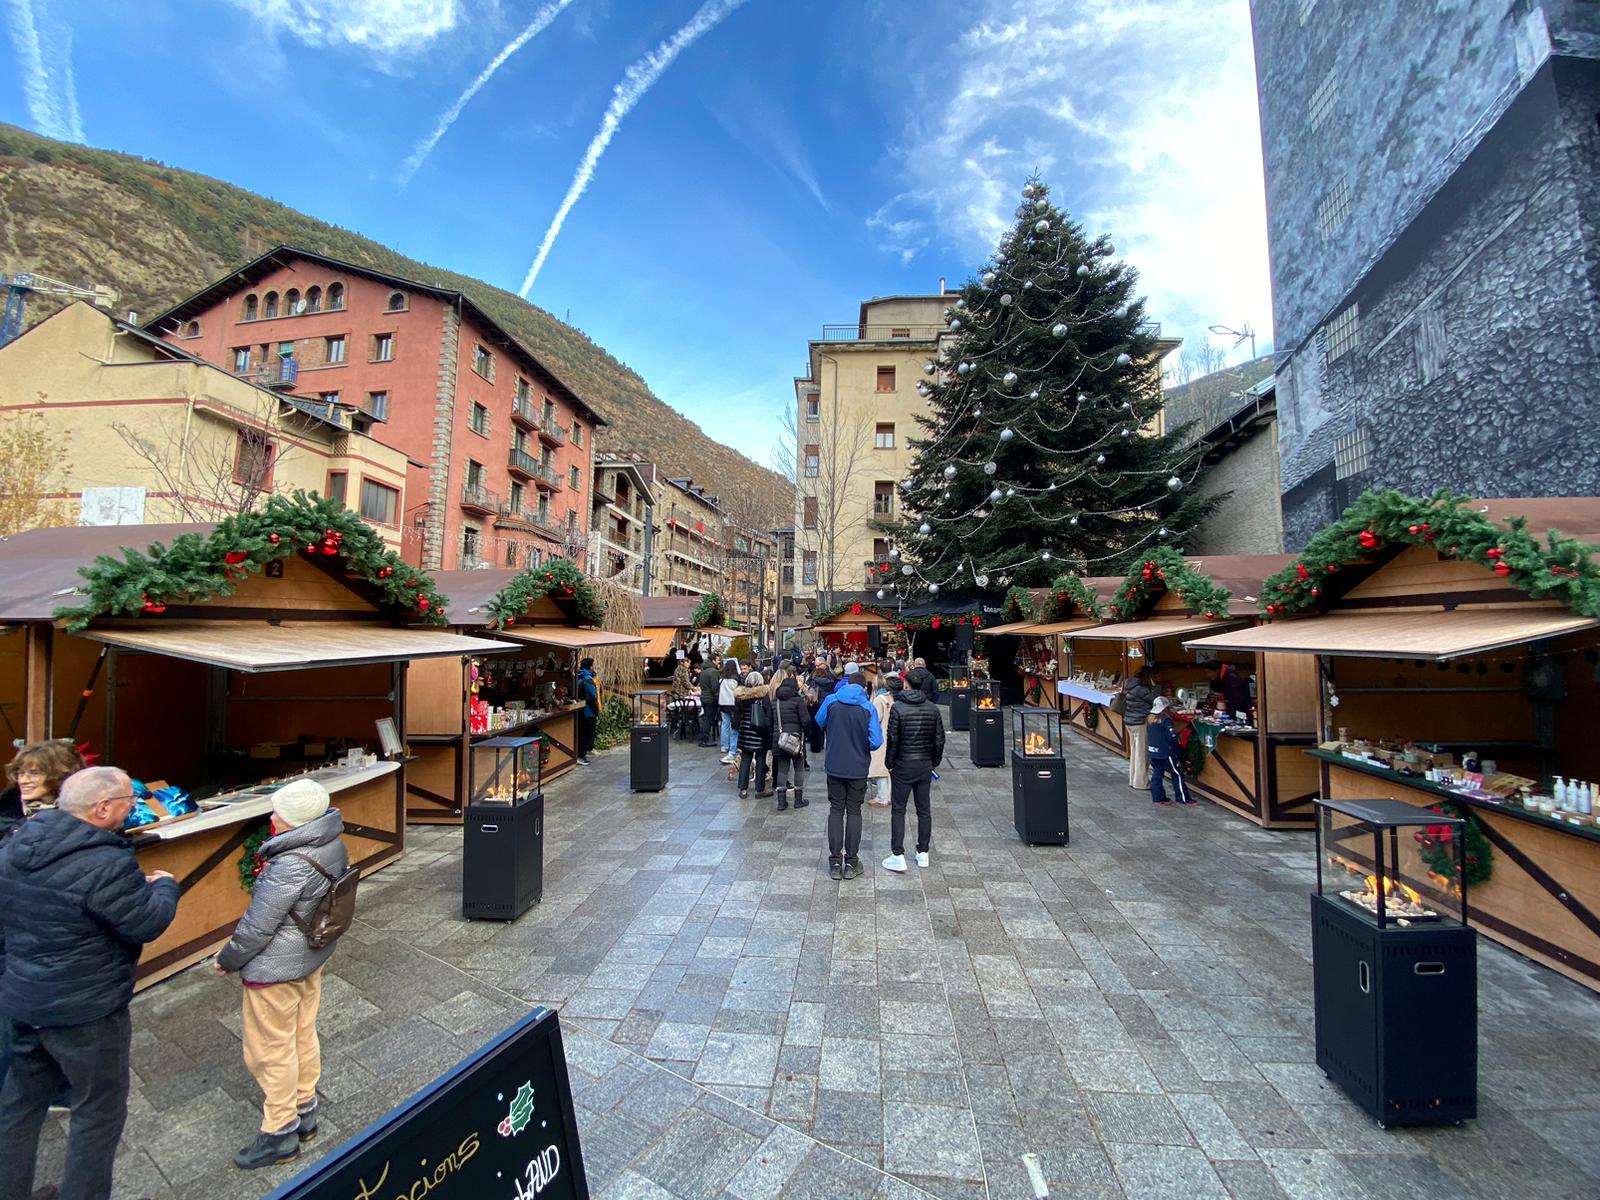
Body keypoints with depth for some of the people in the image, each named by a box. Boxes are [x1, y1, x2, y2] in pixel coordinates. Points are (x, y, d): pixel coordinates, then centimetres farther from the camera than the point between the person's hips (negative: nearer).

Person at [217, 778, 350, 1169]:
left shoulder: (290, 867, -33)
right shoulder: (334, 846, -8)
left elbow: (256, 927, -22)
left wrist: (227, 960, -3)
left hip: (276, 968, -8)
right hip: (312, 957, 8)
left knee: (271, 1050, 13)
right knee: (303, 1035, 24)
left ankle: (280, 1133, 31)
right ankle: (304, 1113, 42)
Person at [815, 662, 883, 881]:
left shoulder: (831, 701, -9)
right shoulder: (868, 707, -15)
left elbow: (819, 721, 10)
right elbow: (876, 742, -16)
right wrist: (861, 746, 5)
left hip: (834, 766, 1)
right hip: (858, 768, -1)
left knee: (836, 811, 12)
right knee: (854, 812, 12)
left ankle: (835, 862, 15)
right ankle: (851, 863, 17)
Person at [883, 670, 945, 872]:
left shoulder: (897, 708, -13)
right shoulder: (933, 708, 1)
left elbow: (892, 739, -13)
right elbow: (939, 740, 4)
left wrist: (889, 763, -2)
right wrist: (935, 762, 14)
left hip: (903, 766, -4)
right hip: (925, 765, 4)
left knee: (898, 810, 4)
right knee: (924, 810, 13)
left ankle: (898, 856, 4)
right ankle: (923, 853, 22)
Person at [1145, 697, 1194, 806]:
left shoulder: (1150, 719, 6)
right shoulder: (1166, 720, -17)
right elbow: (1172, 738, -17)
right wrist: (1176, 751, -4)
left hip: (1153, 753, 7)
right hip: (1165, 753, -7)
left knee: (1156, 774, 11)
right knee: (1177, 774, 4)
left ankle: (1158, 798, 15)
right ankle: (1184, 799, 10)